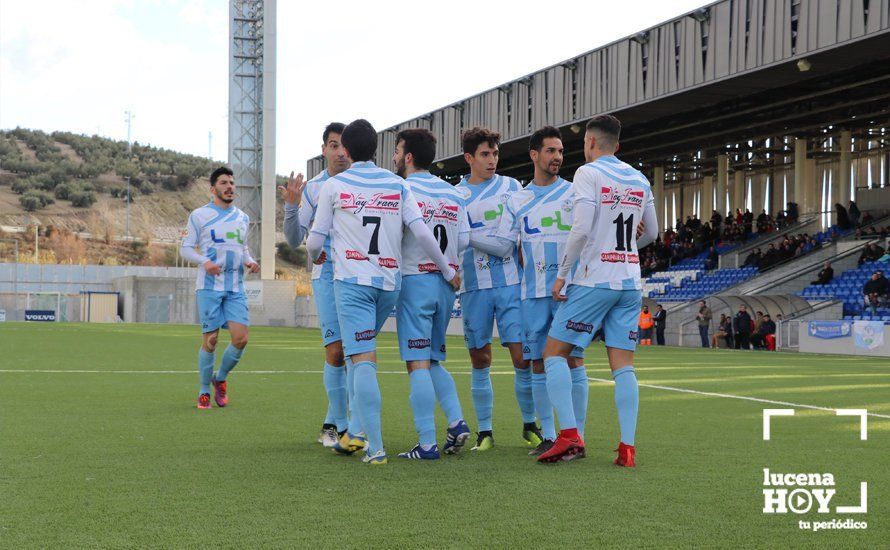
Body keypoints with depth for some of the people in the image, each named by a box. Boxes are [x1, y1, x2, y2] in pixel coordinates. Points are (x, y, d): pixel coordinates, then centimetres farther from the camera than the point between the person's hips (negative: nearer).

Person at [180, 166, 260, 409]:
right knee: (210, 340, -4)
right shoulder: (199, 215, 2)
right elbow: (185, 248, 1)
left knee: (241, 338, -7)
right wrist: (204, 262, -17)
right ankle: (204, 391, 11)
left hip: (236, 288, 4)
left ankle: (220, 378, 18)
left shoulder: (242, 218, 16)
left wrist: (250, 261, 4)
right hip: (209, 286, -4)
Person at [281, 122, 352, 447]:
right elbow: (295, 240, 6)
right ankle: (337, 424, 8)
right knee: (335, 352, -5)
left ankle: (344, 426, 5)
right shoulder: (312, 188, 7)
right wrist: (291, 206, -9)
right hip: (327, 274, 0)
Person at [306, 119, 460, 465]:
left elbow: (315, 241, 5)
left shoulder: (334, 185, 2)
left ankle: (375, 447, -15)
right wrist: (448, 271, 10)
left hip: (352, 280, -3)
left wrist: (314, 256, 28)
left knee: (364, 361, -9)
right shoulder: (397, 185, 8)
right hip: (389, 281, 4)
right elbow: (422, 233, -1)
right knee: (363, 354, 22)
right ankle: (357, 430, 18)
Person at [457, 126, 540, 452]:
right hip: (474, 286, 0)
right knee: (480, 361, 3)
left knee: (522, 357, -4)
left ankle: (530, 425, 13)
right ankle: (484, 432, 13)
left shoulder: (512, 187, 9)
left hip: (511, 282, 0)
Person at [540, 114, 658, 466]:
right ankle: (627, 448, -1)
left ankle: (570, 436, -10)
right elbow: (651, 233, 21)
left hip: (594, 281, -6)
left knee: (554, 353, 2)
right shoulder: (639, 180, 13)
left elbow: (581, 229, -16)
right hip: (630, 282, 6)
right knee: (623, 366, 5)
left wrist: (561, 274, -9)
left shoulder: (588, 173, -6)